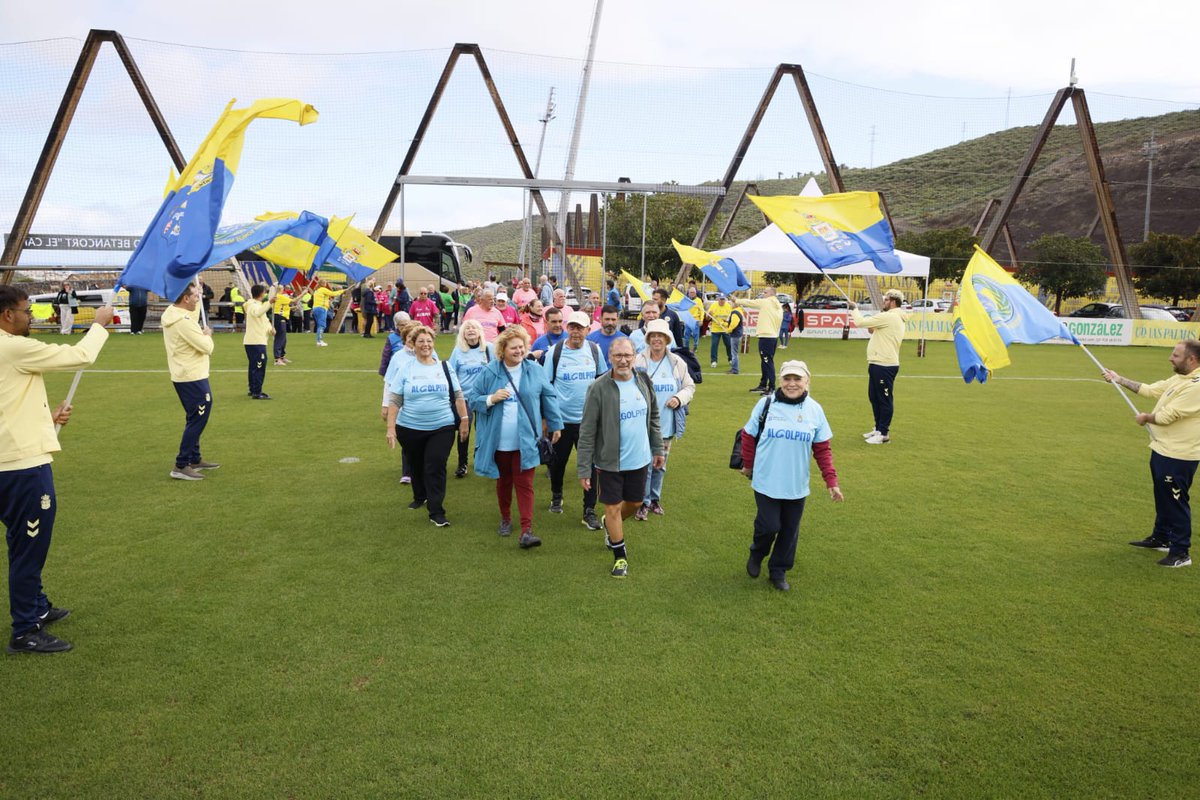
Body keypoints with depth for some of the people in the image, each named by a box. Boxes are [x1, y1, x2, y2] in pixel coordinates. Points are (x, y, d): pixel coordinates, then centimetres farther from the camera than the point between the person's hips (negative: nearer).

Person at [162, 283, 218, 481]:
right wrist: (207, 334, -2)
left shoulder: (171, 313, 6)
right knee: (197, 420, -5)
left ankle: (194, 459, 29)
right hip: (192, 378, -10)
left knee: (195, 418, 19)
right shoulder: (183, 322, -23)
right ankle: (181, 467, -4)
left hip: (185, 375, 10)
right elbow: (207, 347, -21)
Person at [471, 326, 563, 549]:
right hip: (499, 442, 1)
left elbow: (549, 397, 7)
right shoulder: (489, 373, -1)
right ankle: (505, 519, 36)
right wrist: (491, 399, -17)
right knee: (503, 482, 17)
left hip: (525, 441, -1)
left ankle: (527, 531, -7)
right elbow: (474, 400, 3)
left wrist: (555, 424, 8)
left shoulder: (535, 371, 0)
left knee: (524, 484, -5)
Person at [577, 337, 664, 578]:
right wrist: (584, 469, -13)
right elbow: (587, 432, -13)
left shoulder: (644, 381, -3)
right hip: (610, 461, -5)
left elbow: (653, 417, 12)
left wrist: (658, 448, 12)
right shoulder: (599, 388, -17)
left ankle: (611, 525, 51)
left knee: (635, 503, 19)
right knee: (613, 507, 6)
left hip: (639, 459, 5)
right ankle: (620, 556, 26)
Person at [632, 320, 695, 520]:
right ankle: (643, 502, 16)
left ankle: (655, 499, 35)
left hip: (667, 425, 4)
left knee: (660, 465, 17)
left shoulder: (677, 363, 2)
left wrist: (679, 398, -9)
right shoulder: (638, 361, -9)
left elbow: (690, 386, 9)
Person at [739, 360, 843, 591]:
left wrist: (831, 482, -3)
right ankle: (756, 555, 30)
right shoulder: (766, 404, -7)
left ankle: (779, 570, 30)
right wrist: (747, 465, 9)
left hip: (797, 485, 2)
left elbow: (822, 449, 1)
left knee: (789, 530, 10)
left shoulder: (815, 410, -2)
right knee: (769, 526, -2)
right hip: (766, 482, -2)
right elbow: (748, 436, 3)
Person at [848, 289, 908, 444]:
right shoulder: (895, 318, 17)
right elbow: (874, 329, 21)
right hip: (879, 364, 10)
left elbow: (860, 322, -15)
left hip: (884, 366, -10)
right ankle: (878, 428, 28)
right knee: (874, 397, 18)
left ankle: (883, 433, 3)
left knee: (884, 399, -3)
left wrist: (855, 309, 2)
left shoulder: (889, 317, -16)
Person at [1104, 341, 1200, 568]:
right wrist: (1119, 380, 17)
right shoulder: (1178, 379, 8)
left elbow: (1167, 416, -23)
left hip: (1178, 456, -10)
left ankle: (1181, 552, 9)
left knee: (1176, 501, -1)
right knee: (1162, 498, 22)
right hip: (1162, 449, 10)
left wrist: (1146, 418, -3)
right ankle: (1160, 538, 37)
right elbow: (1150, 390, 16)